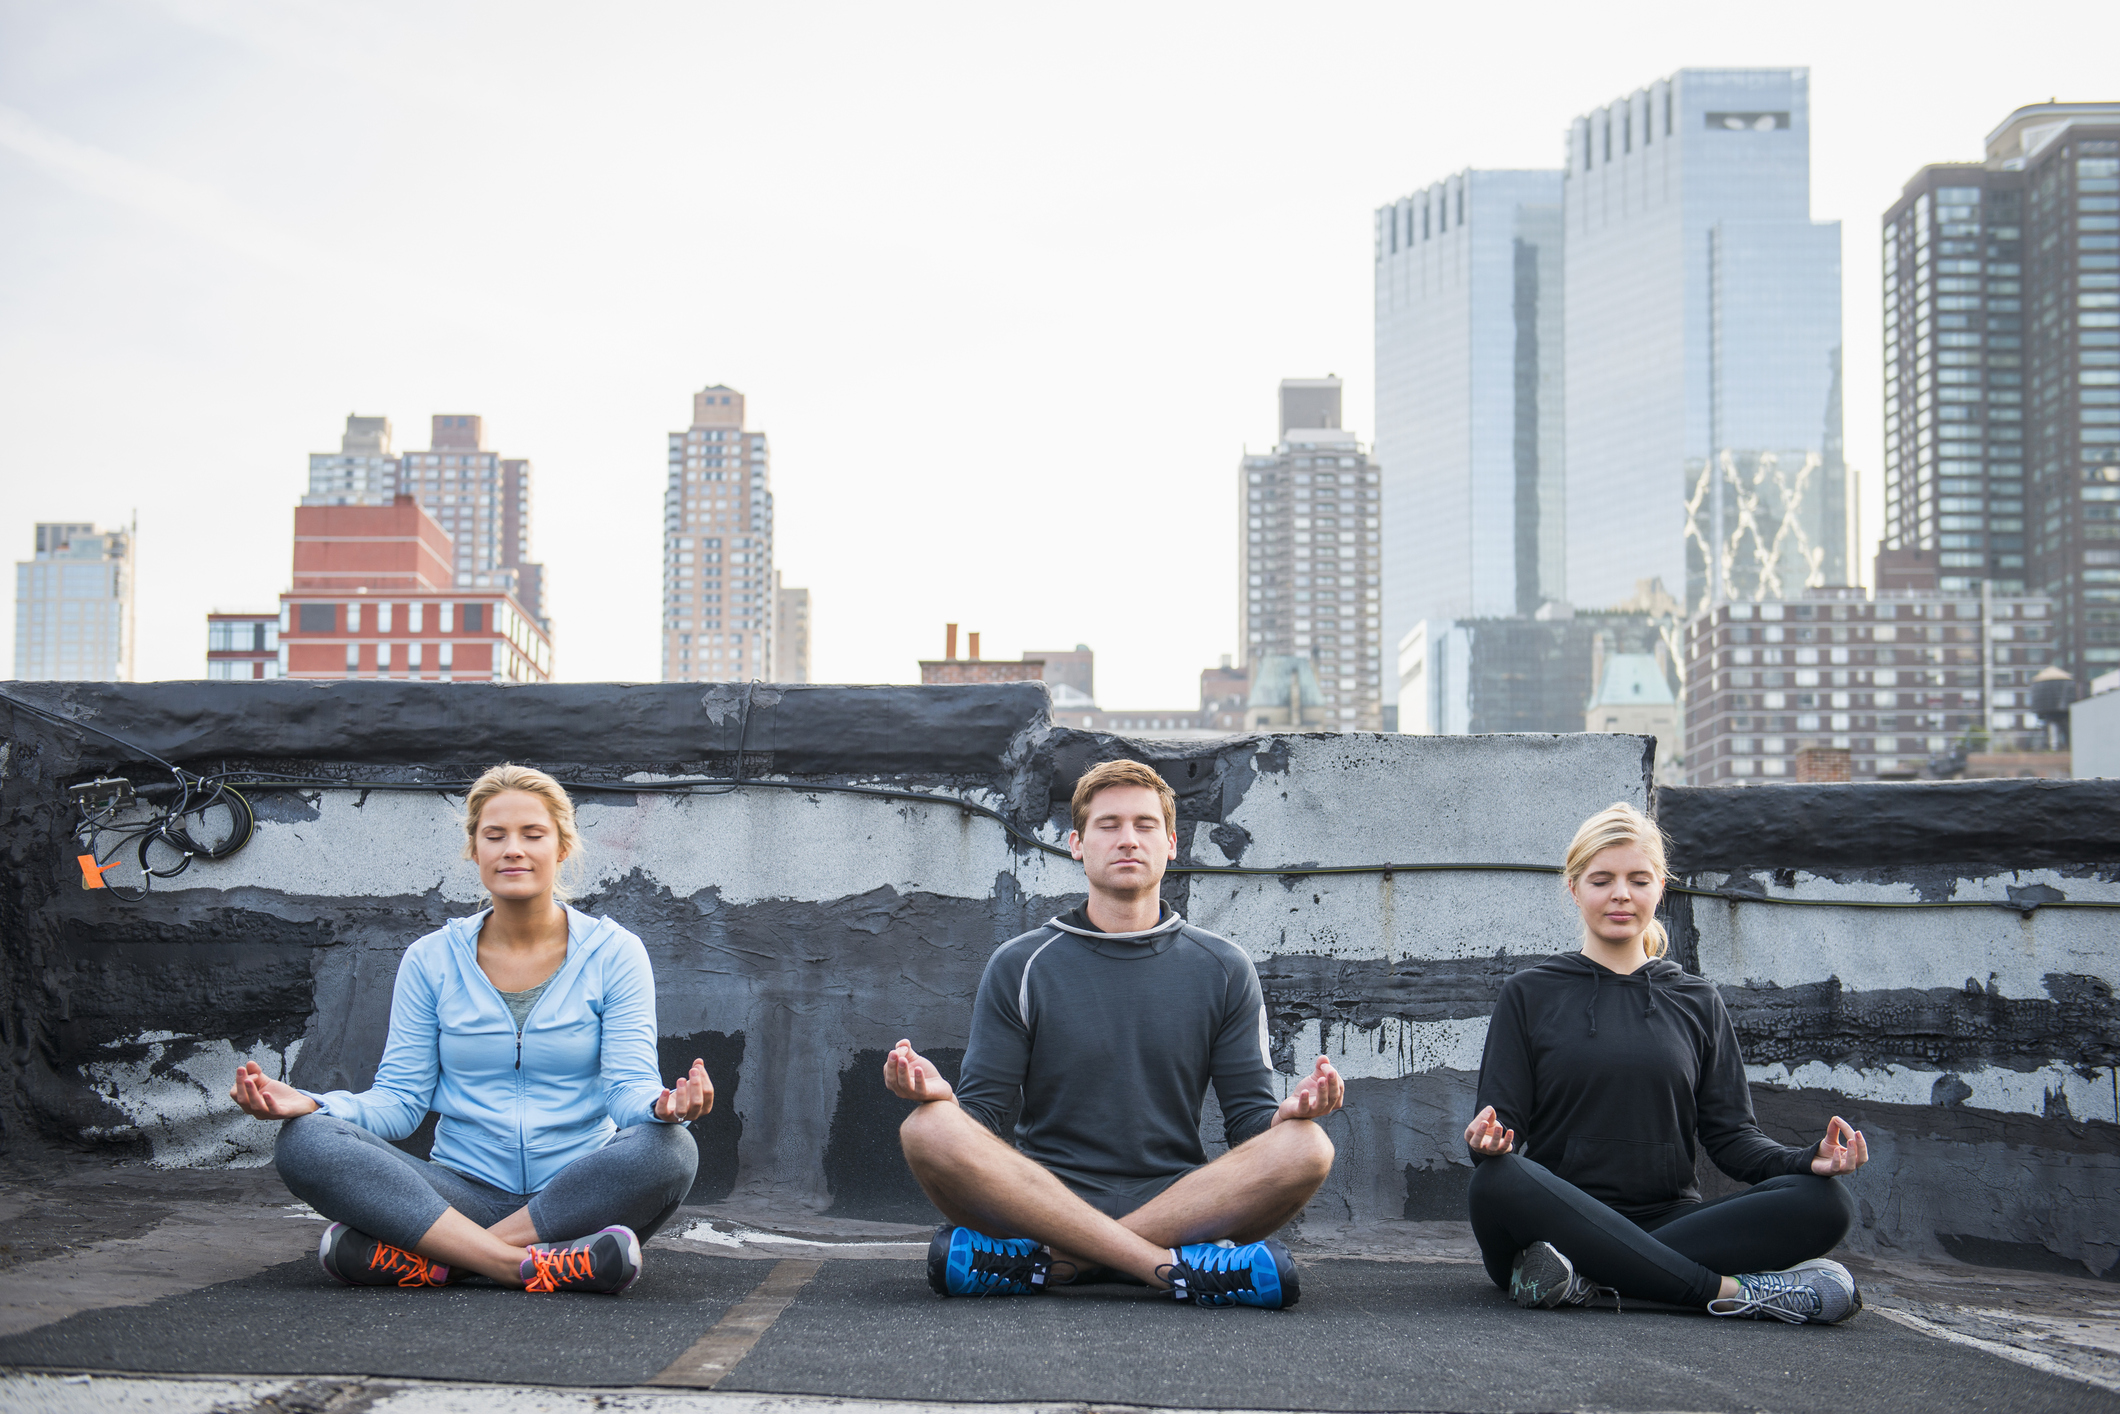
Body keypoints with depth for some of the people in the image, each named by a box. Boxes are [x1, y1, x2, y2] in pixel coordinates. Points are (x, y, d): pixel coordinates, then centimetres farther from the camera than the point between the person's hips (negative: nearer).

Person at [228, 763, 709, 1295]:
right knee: (304, 1141, -22)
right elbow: (399, 1100, 5)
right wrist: (310, 1105, -15)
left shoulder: (613, 953, 4)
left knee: (669, 1149, -34)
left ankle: (417, 1258, -30)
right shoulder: (432, 960, 9)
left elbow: (630, 1087, -5)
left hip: (581, 1192, -1)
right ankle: (524, 1264, -34)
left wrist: (662, 1106, -30)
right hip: (466, 1189, 1)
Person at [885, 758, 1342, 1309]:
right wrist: (939, 1094, -19)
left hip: (1175, 1199, 1)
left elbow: (1249, 1120, 10)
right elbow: (981, 1111, 5)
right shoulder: (1019, 966, 9)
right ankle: (1180, 1268, -32)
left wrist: (1290, 1111, -15)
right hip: (1044, 1195, -1)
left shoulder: (1223, 968, 12)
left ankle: (1053, 1260, -28)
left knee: (1306, 1147, -27)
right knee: (930, 1130, -29)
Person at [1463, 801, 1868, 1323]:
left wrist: (1808, 1161, -11)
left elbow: (1731, 1134, 10)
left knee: (1825, 1202, -23)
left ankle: (1589, 1277, -33)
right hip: (1557, 1217, -2)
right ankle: (1734, 1291, -34)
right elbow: (1503, 1128, 3)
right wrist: (1489, 1139, -22)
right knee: (1499, 1180, -37)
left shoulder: (1697, 1002, 17)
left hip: (1667, 1220, 2)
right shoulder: (1529, 994, 10)